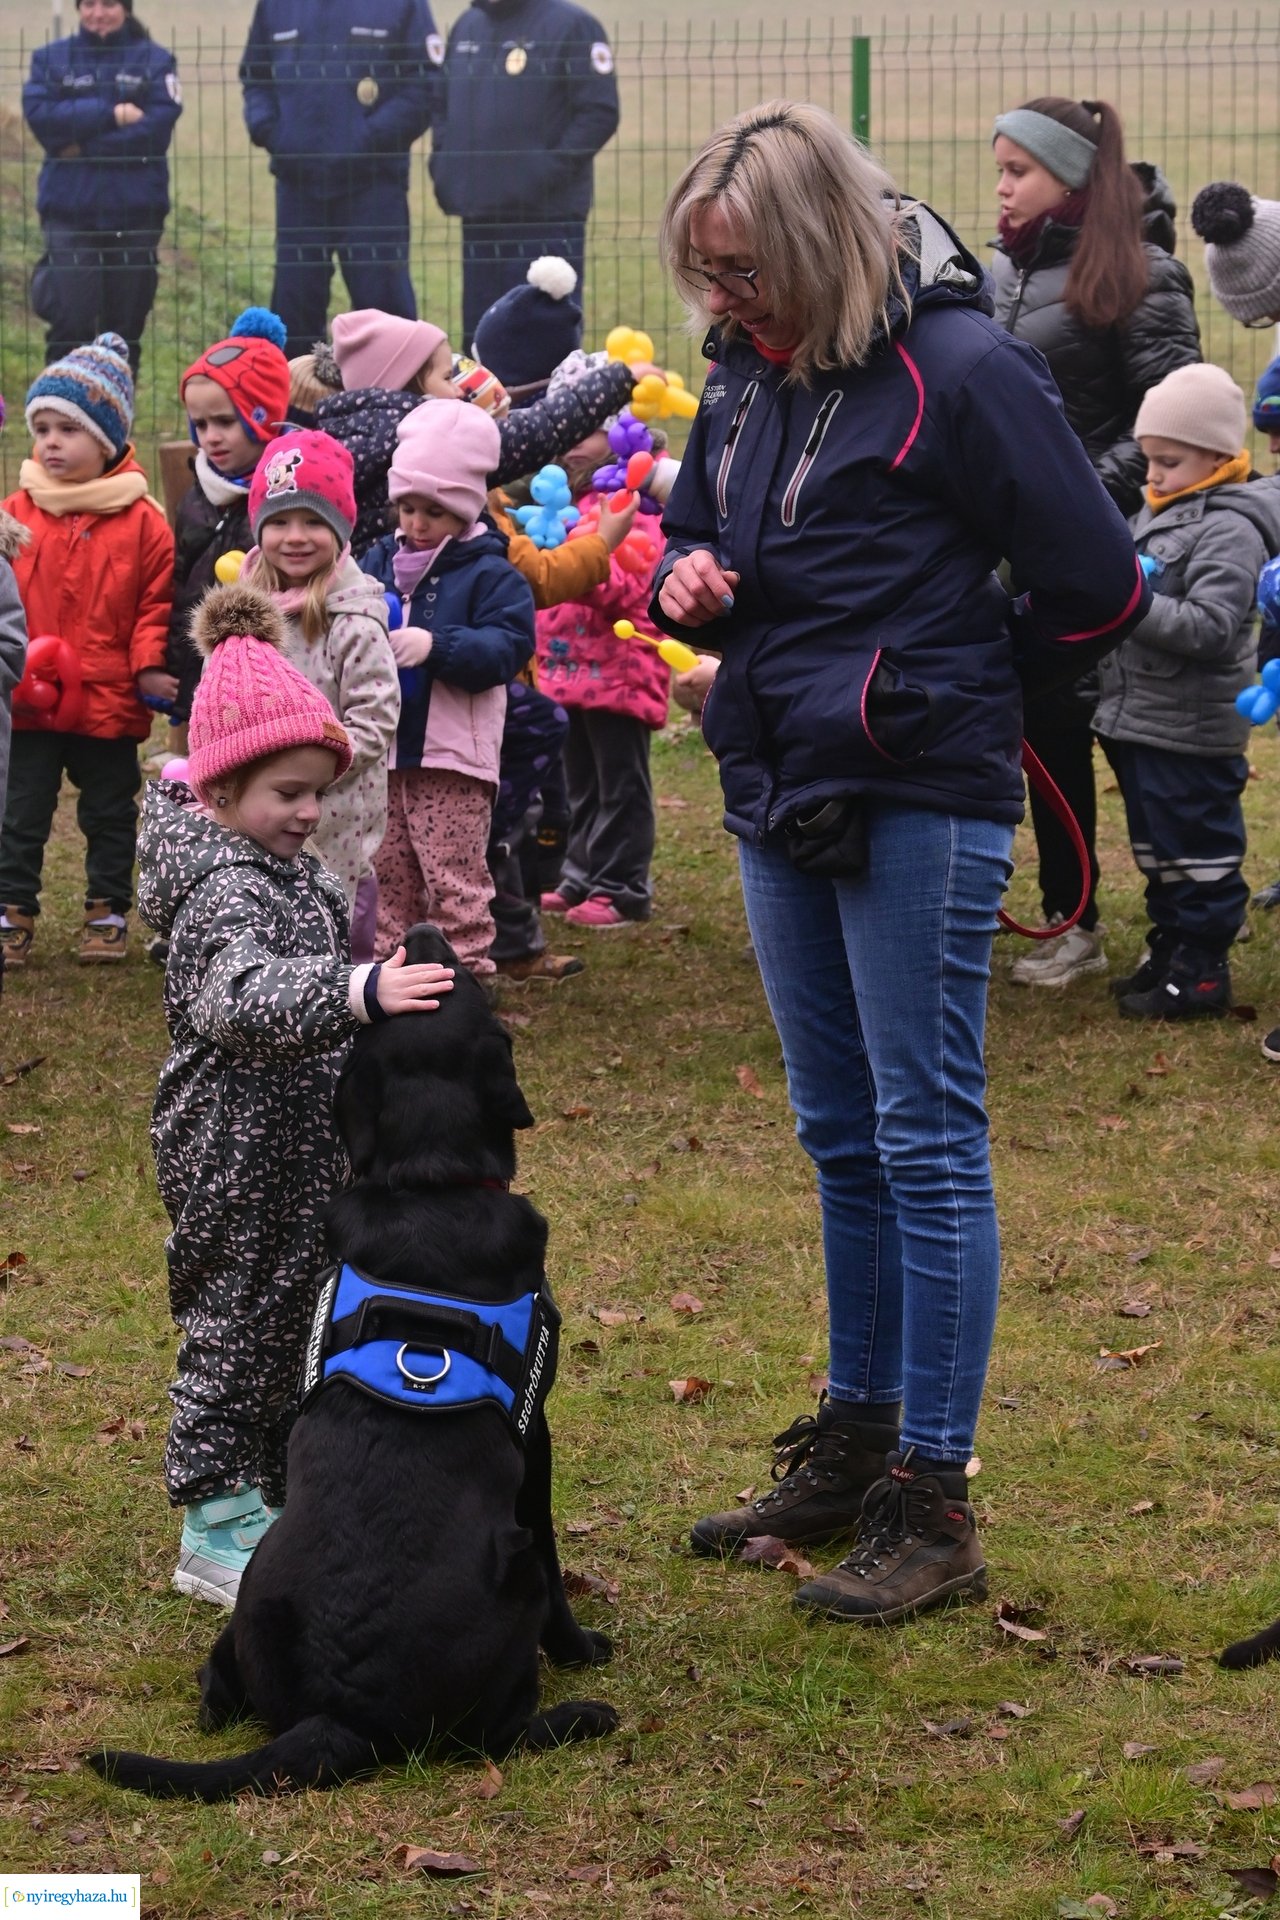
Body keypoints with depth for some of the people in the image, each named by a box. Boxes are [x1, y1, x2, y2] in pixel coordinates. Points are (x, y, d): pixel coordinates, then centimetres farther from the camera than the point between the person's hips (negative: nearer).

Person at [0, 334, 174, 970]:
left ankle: (108, 911, 26)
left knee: (109, 814, 13)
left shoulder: (141, 521, -6)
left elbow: (157, 601, -4)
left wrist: (150, 665, -13)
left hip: (108, 702, -1)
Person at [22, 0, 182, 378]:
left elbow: (157, 128, -9)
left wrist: (85, 146, -12)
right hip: (69, 209, 0)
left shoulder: (155, 60, 5)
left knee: (126, 324, 6)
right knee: (71, 321, -9)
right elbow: (40, 116, -8)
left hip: (136, 209, 0)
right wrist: (111, 114, -14)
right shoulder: (51, 59, 8)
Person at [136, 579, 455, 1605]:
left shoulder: (296, 874, 10)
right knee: (236, 1324, -1)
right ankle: (215, 1528, 7)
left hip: (301, 1153, 10)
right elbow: (245, 995, -41)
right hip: (238, 1161, -10)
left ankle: (282, 1494, 30)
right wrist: (360, 991, -53)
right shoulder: (223, 890, -22)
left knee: (292, 1320, 18)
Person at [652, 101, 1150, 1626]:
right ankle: (852, 1446, 27)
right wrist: (683, 581, -2)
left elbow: (1097, 587, -11)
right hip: (780, 803, 8)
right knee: (841, 1139, 16)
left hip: (918, 808, -8)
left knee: (927, 1141, -4)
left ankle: (933, 1502, 0)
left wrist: (954, 690, 1)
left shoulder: (956, 370, -15)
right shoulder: (748, 371, 8)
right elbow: (690, 534, 22)